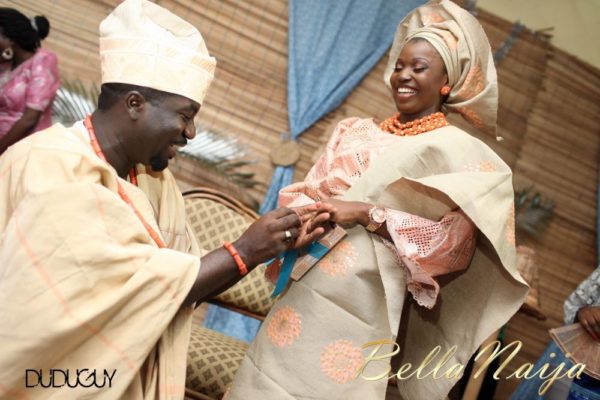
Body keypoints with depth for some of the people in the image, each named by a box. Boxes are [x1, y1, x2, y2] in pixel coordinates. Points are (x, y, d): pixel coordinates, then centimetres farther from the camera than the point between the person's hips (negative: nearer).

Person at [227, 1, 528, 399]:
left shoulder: (458, 151, 0)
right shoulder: (354, 132, 15)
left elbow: (450, 244, -9)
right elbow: (307, 194, 12)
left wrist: (367, 214, -16)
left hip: (362, 303, -5)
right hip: (302, 290, 5)